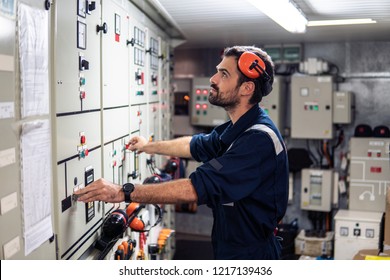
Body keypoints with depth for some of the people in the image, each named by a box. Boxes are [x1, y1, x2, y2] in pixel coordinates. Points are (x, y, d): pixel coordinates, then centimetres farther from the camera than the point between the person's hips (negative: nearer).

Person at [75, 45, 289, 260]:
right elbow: (197, 145, 23)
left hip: (249, 253, -8)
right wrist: (149, 146, 32)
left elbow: (197, 188, -32)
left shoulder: (259, 139, -28)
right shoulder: (236, 130, 4)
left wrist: (122, 192, -28)